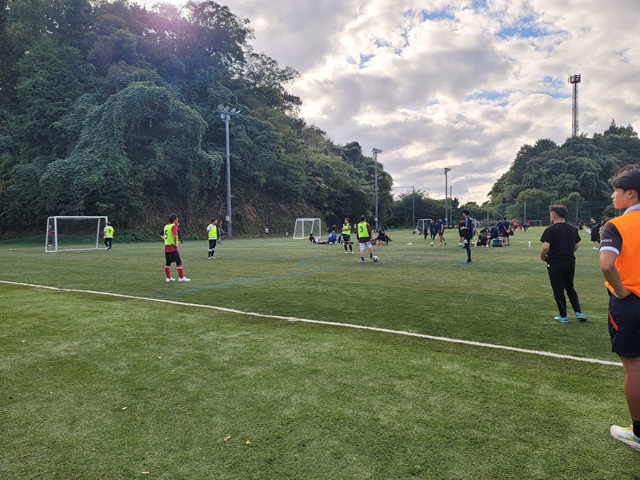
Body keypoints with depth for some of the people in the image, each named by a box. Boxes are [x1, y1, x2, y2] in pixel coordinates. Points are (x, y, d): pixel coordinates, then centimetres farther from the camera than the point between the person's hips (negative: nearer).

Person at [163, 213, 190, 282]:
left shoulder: (166, 226, 13)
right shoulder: (174, 226, -10)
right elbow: (174, 235, -26)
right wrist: (175, 244, -16)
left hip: (166, 247, 8)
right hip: (172, 247, -8)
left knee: (167, 263, 13)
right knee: (178, 262, -4)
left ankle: (168, 278, 18)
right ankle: (181, 277, -4)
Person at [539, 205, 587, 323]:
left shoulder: (550, 230, -15)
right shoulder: (573, 229, 4)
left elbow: (546, 247, -22)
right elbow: (576, 246, 11)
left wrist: (542, 257, -4)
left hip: (555, 264, -5)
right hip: (570, 263, 5)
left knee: (558, 290, 6)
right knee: (570, 288, 21)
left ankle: (563, 316, 13)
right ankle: (578, 312, 15)